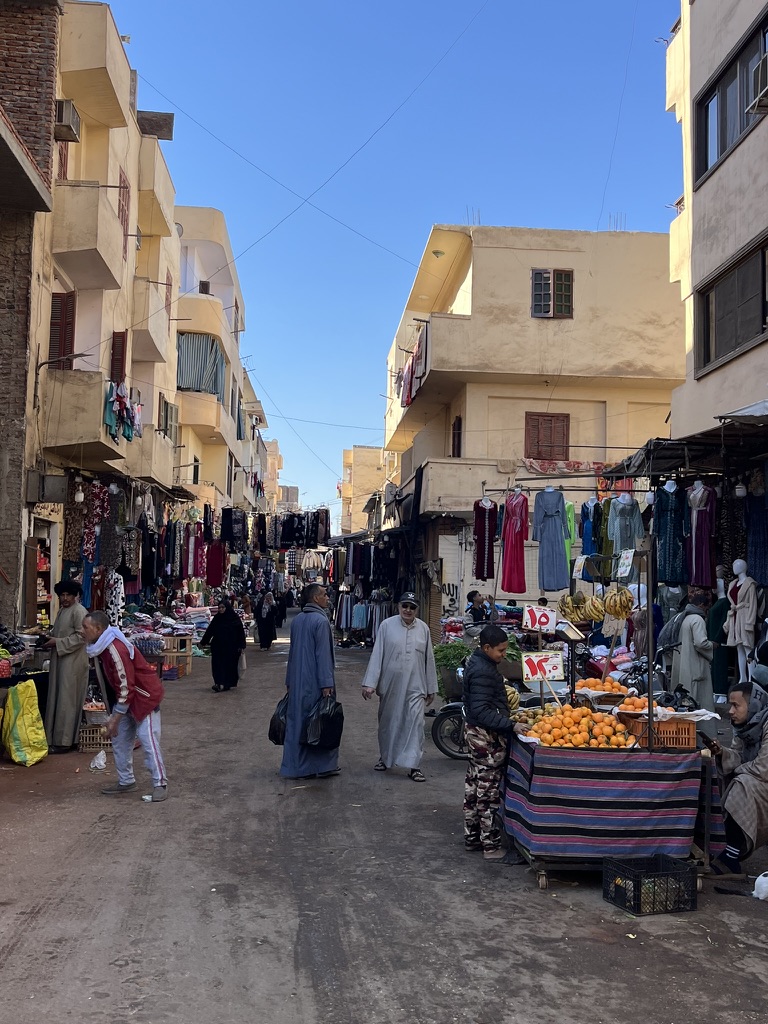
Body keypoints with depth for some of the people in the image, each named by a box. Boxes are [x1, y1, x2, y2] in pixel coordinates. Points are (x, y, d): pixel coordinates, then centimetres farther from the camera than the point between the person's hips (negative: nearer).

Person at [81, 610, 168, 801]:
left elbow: (126, 688, -27)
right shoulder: (101, 647, 0)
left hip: (144, 695, -10)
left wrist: (115, 719, -21)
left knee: (148, 738, -10)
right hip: (125, 698, 10)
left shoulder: (116, 650, -30)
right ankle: (126, 781, 23)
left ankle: (160, 783, -1)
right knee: (119, 738, 12)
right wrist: (114, 715, 14)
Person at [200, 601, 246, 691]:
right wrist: (203, 642, 14)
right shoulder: (217, 618, 4)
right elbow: (209, 630, 11)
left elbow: (241, 632, -4)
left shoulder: (235, 618, -4)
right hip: (218, 646, 2)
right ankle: (219, 683, -11)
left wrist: (241, 646, -9)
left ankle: (230, 683, 15)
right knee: (218, 664, -7)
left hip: (231, 646, -2)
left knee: (231, 665, 3)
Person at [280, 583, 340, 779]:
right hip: (315, 682, -7)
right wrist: (327, 684, -17)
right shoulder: (321, 621, -15)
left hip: (297, 682, 7)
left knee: (297, 721, 10)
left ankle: (295, 767, 14)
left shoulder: (297, 620, 8)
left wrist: (289, 681, 20)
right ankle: (323, 765, 11)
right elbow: (323, 654, -18)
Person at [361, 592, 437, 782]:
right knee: (387, 723, 14)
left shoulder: (423, 628, 3)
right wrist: (369, 683, -10)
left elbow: (429, 659, 8)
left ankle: (414, 765, -2)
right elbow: (377, 655, -5)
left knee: (415, 723, -7)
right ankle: (385, 757, 34)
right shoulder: (387, 625, -4)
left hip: (415, 686, 0)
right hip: (390, 685, 0)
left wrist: (431, 688, 10)